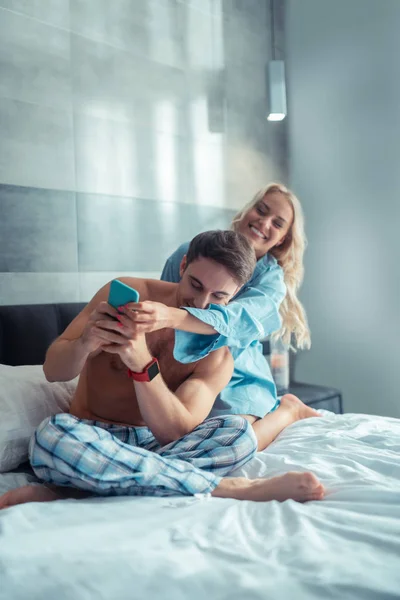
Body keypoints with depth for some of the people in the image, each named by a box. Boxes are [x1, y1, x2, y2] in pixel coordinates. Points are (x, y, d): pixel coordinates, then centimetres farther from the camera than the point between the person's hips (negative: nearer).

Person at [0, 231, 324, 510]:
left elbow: (175, 432, -19)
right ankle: (228, 488, -30)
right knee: (53, 434, -36)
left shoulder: (217, 355, -5)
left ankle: (65, 489, -30)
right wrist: (85, 344, -32)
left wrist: (142, 365, -36)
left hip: (155, 444, 1)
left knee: (240, 433, -26)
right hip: (93, 440, -1)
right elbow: (53, 370, -8)